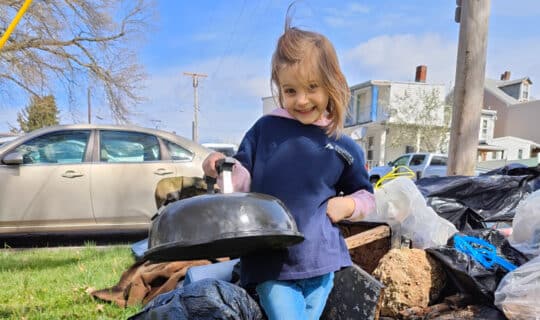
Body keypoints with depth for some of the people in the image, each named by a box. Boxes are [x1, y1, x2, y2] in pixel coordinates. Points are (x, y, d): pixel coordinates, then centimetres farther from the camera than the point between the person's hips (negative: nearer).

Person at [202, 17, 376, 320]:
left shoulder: (345, 148, 1)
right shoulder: (266, 128, -2)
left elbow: (367, 197, 13)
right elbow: (245, 181, 1)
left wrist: (348, 204, -8)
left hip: (320, 261, 2)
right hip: (271, 260, -1)